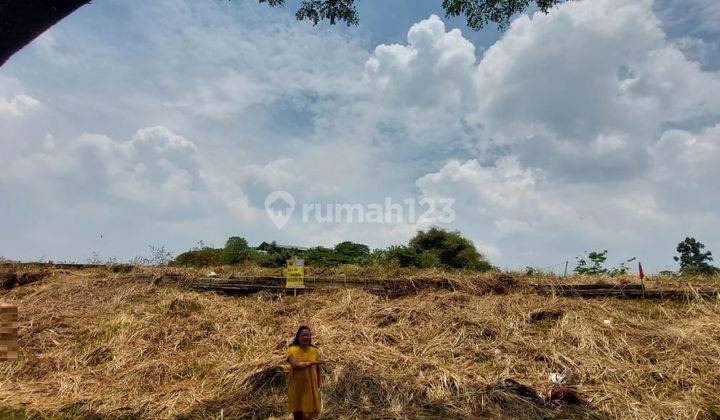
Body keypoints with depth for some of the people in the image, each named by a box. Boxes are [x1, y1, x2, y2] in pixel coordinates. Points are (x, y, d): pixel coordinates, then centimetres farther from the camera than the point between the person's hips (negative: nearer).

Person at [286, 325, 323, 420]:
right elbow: (295, 365, -24)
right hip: (297, 387, -2)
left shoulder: (314, 351, 1)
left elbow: (317, 370, 8)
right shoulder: (292, 350, -9)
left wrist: (318, 386, 9)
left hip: (311, 387, 2)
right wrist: (312, 362, -17)